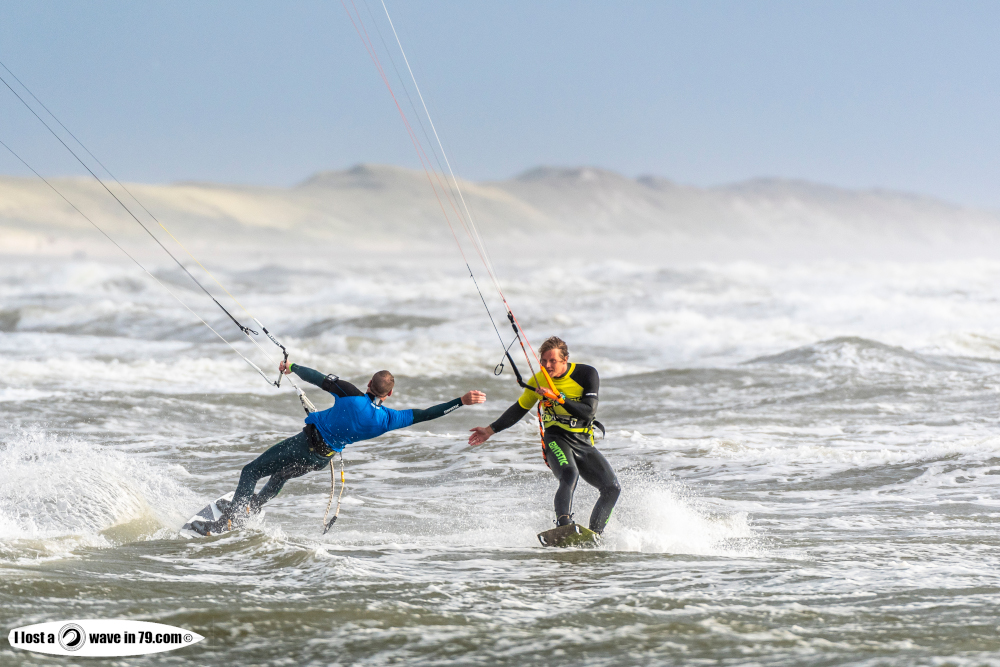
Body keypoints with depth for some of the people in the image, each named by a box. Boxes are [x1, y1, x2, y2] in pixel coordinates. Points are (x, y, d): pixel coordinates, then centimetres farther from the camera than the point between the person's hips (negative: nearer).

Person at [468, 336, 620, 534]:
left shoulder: (587, 374, -7)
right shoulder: (538, 380, 0)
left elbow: (588, 412, -17)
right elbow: (519, 409, 15)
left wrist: (558, 398, -25)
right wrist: (490, 430, 12)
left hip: (584, 444, 2)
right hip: (556, 439, -2)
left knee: (613, 489, -10)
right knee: (569, 475, -35)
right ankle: (563, 526, -50)